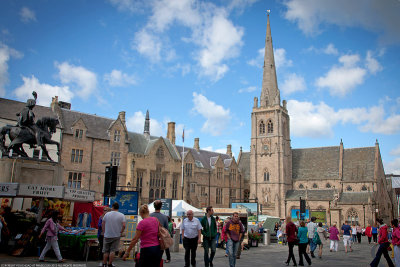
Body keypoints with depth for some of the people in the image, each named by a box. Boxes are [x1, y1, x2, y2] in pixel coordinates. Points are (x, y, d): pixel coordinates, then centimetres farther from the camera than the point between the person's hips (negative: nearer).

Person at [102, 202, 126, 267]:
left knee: (106, 251, 13)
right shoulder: (122, 215, -5)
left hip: (107, 235, 1)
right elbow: (124, 225, -13)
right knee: (113, 251, 4)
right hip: (116, 236, -1)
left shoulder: (107, 214, 0)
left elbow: (103, 224, 4)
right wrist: (121, 233, 0)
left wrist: (104, 232, 13)